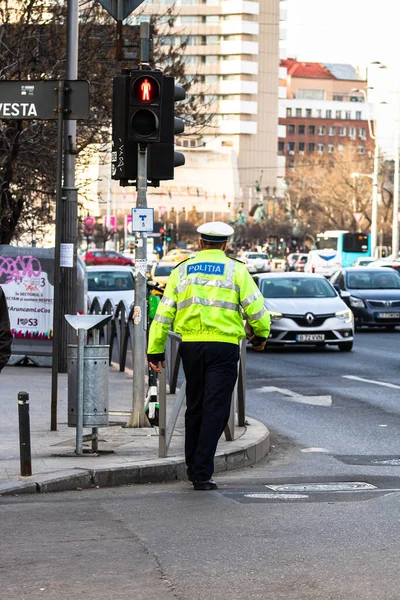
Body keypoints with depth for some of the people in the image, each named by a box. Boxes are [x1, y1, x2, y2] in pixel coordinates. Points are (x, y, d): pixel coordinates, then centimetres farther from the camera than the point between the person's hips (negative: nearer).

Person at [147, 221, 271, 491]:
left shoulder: (182, 271, 9)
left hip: (190, 345, 3)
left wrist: (155, 349, 7)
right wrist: (261, 334, 14)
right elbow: (255, 307, -5)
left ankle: (193, 467, 24)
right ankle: (202, 473, -9)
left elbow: (164, 313, 5)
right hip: (223, 345, -3)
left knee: (195, 407, 16)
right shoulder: (235, 270, 1)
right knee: (215, 410, -3)